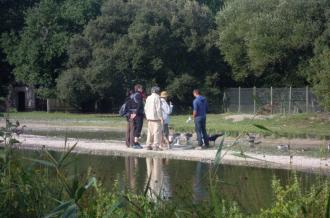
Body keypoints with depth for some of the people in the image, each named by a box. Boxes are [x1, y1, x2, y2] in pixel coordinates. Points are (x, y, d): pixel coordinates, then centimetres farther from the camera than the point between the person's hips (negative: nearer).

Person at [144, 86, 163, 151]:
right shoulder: (157, 97, -9)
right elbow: (158, 108, -15)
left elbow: (146, 108, 16)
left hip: (149, 118, 8)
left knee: (150, 132, 12)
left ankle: (149, 145, 11)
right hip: (156, 118, -8)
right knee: (157, 132, -7)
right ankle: (156, 146, -12)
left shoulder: (148, 98, 13)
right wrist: (161, 117, -12)